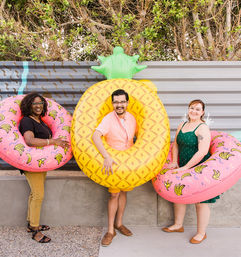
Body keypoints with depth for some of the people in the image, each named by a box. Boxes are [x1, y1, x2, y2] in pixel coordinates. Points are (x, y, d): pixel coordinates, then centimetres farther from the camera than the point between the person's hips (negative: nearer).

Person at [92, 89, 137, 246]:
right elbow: (95, 136, -34)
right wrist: (107, 157, -44)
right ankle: (110, 230, 10)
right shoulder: (108, 119, -19)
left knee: (123, 192, 13)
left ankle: (118, 223, 30)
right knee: (114, 194, -2)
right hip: (113, 162, -5)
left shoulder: (132, 118, 0)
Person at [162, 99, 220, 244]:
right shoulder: (182, 125, 9)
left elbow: (202, 152, -23)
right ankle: (178, 225, 35)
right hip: (183, 168, 8)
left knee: (201, 201, 3)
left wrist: (185, 167, -22)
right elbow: (176, 144, 17)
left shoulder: (203, 128, -15)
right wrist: (174, 162, 4)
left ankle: (201, 233, 20)